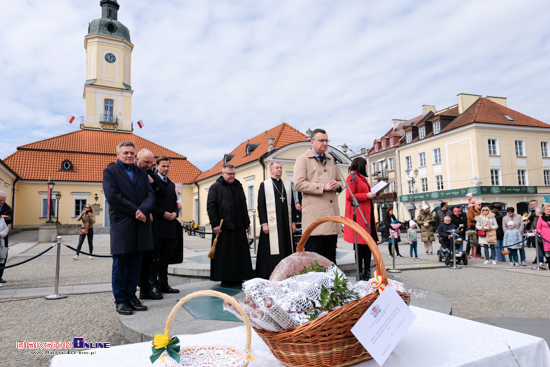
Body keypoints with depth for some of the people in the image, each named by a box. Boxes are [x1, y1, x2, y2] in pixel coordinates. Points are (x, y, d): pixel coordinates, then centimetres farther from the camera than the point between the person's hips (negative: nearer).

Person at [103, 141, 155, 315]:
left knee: (135, 264, 9)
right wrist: (135, 211, -12)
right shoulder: (110, 171, 3)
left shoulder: (141, 173, 17)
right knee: (120, 264, 3)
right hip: (121, 224, -4)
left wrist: (143, 210, -13)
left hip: (141, 224, 4)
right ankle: (120, 300, 13)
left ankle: (131, 296, 19)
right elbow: (112, 196, -10)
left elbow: (150, 194, 7)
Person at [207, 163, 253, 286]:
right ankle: (225, 279, 8)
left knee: (239, 252, 8)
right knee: (224, 253, -1)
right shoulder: (215, 187, -1)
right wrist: (215, 224, -16)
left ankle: (237, 277, 18)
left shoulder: (238, 187, 16)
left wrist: (247, 223, 15)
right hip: (223, 226, -6)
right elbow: (210, 206, -8)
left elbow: (244, 206, 19)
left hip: (238, 226, 6)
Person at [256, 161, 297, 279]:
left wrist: (293, 221, 7)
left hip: (286, 223, 4)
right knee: (272, 249, -4)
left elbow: (292, 204, 15)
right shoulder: (264, 185, 4)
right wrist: (263, 223, -9)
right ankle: (269, 276, 3)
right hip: (271, 223, -4)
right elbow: (260, 205, -1)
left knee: (286, 249, 5)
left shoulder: (287, 185, 15)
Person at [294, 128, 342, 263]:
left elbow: (339, 180, 30)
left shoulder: (330, 160, 22)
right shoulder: (303, 159, 1)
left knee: (331, 256, 11)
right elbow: (299, 184, -11)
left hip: (331, 212, 6)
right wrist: (323, 187, -14)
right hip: (314, 215, -6)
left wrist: (337, 185, 4)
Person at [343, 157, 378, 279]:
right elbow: (350, 196, -16)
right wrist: (367, 196, -16)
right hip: (358, 215, -10)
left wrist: (373, 195, 14)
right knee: (360, 244, -8)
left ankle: (367, 271, 16)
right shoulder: (352, 178, -7)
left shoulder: (362, 178, 23)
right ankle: (360, 273, -1)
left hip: (367, 214, 10)